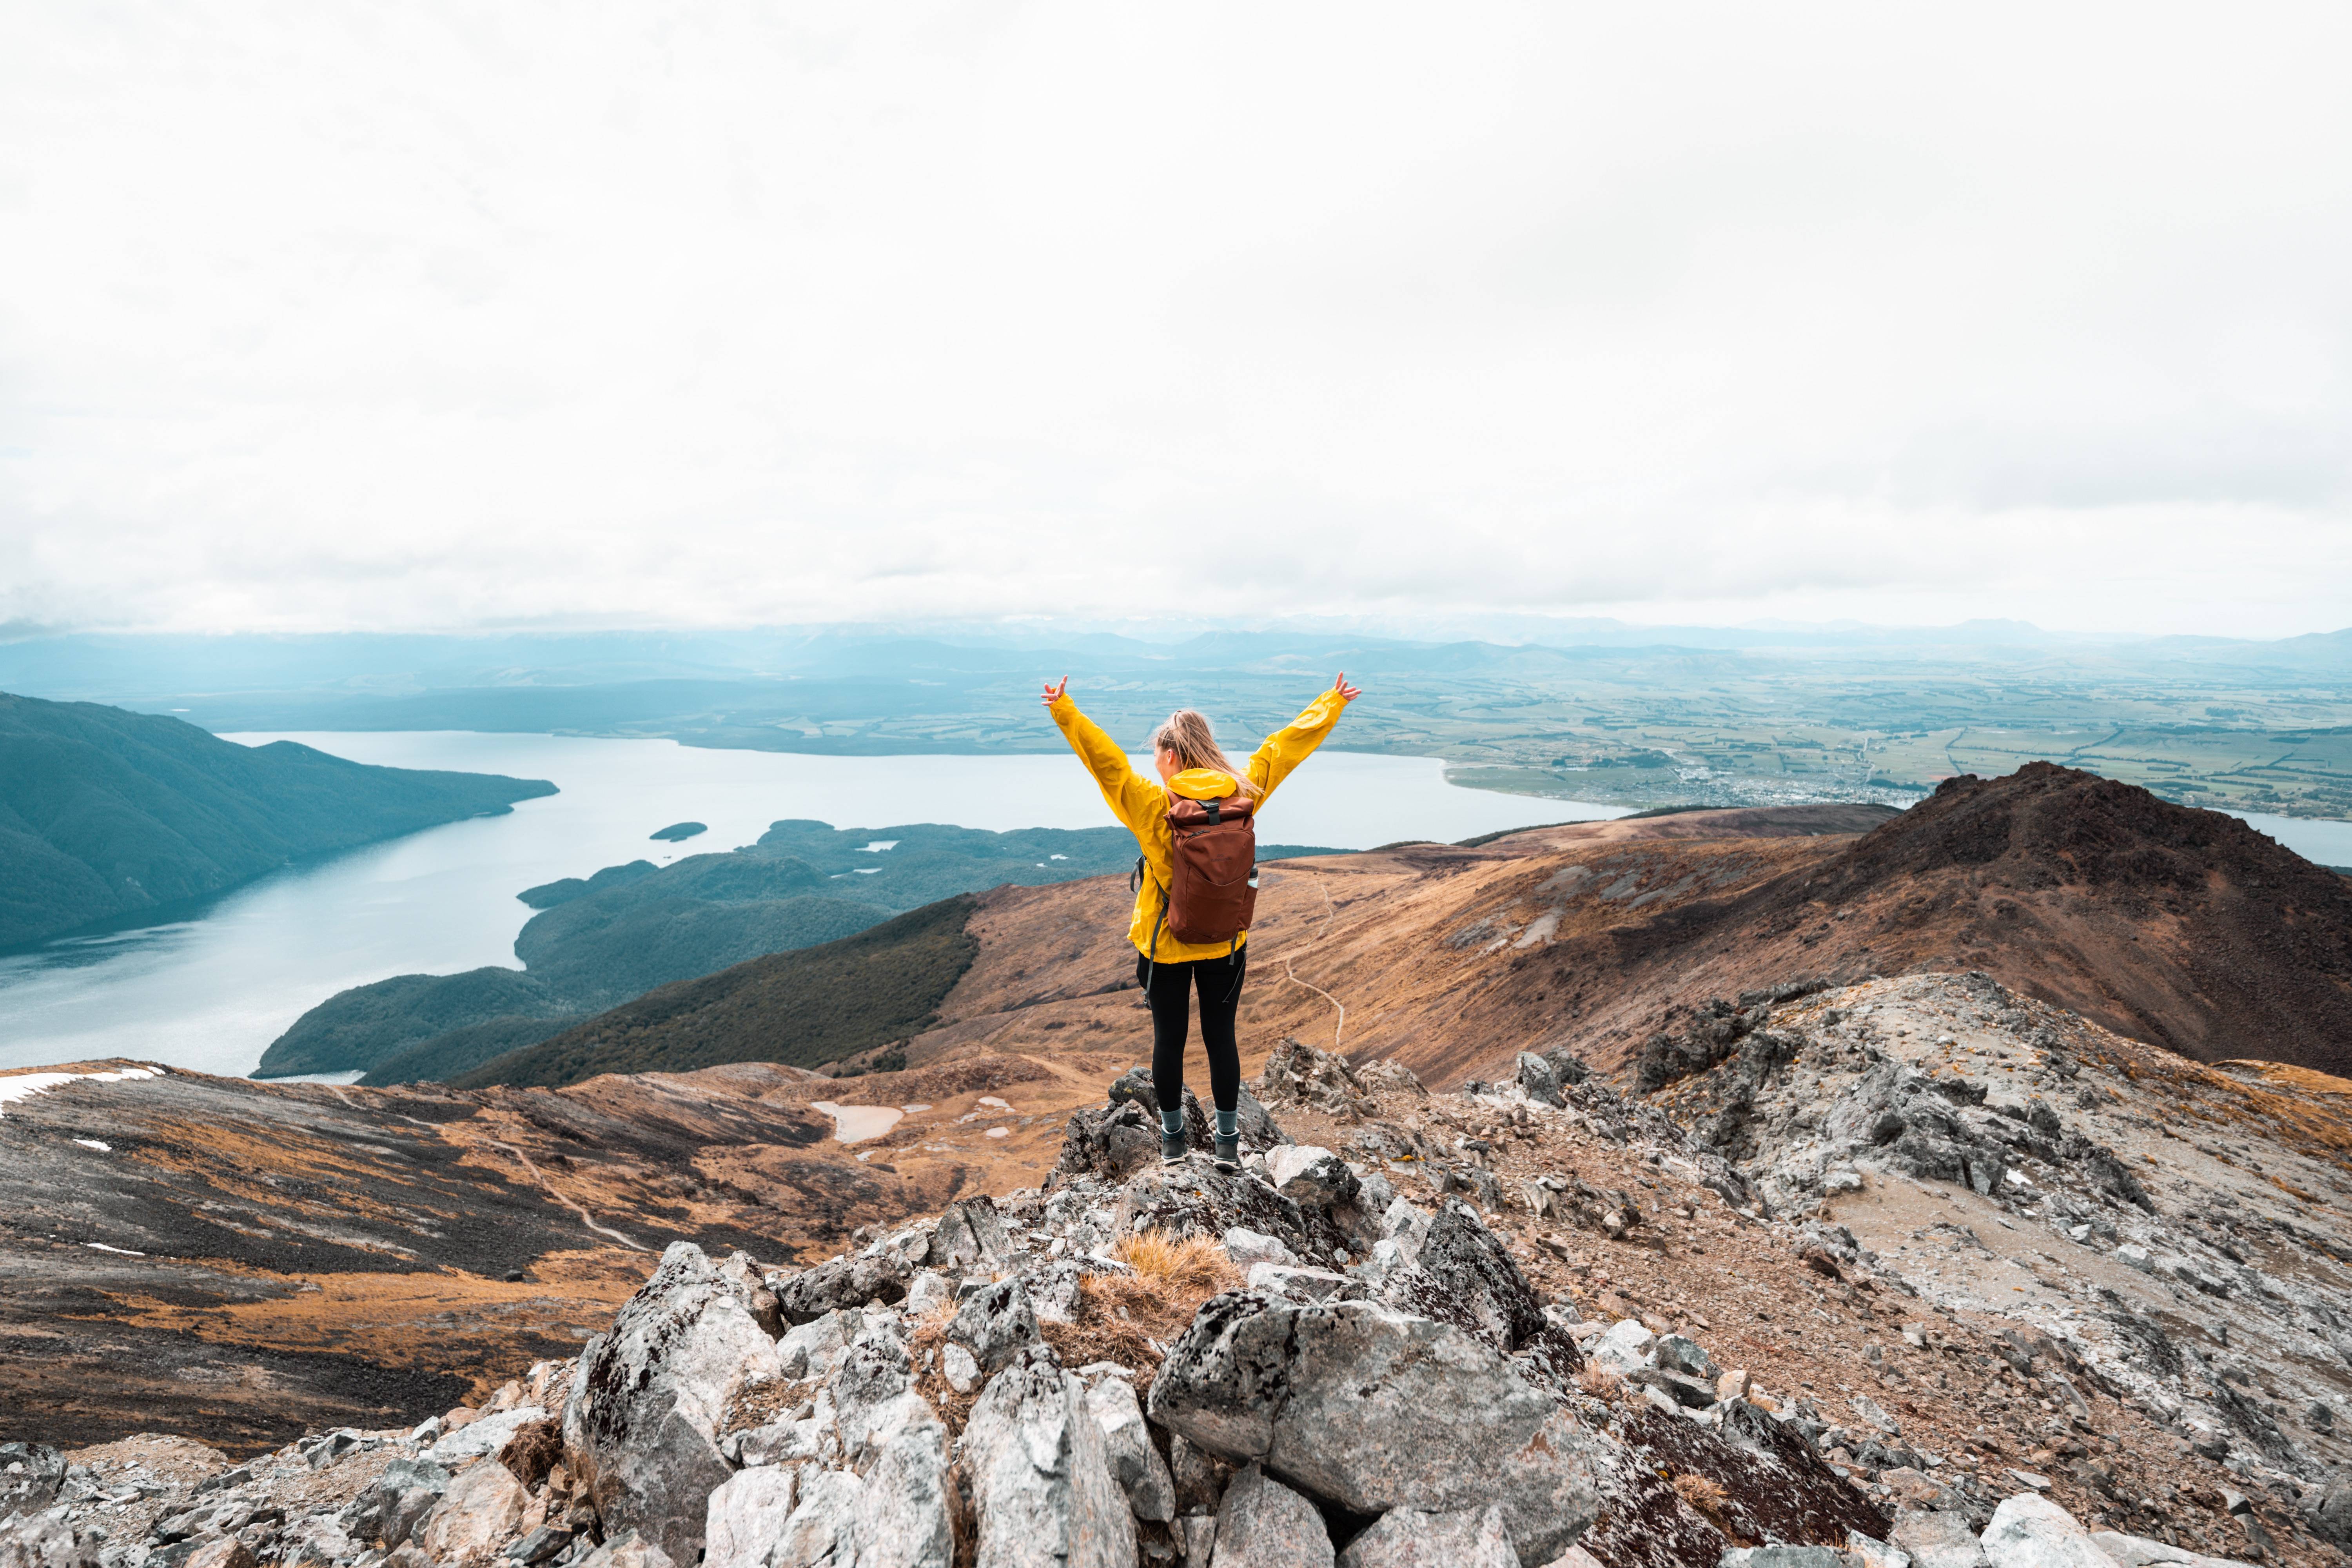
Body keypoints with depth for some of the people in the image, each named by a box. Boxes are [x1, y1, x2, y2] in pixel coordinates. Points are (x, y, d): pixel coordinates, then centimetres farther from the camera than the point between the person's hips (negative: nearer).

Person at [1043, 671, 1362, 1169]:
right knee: (1221, 1037, 14)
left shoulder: (1153, 807, -19)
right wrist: (1332, 703, 10)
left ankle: (1172, 1137, 30)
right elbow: (1285, 747, 0)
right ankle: (1228, 1141, 25)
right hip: (1226, 944, 3)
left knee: (1169, 1039, 14)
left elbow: (1106, 759, -21)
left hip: (1166, 946, -2)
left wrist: (1065, 712, -16)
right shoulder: (1242, 795, -10)